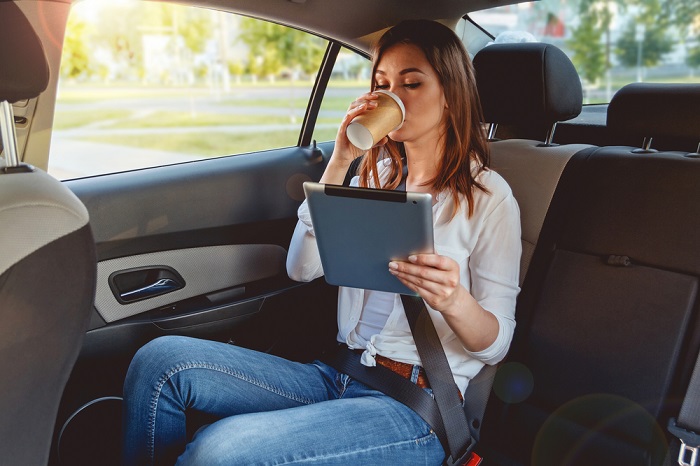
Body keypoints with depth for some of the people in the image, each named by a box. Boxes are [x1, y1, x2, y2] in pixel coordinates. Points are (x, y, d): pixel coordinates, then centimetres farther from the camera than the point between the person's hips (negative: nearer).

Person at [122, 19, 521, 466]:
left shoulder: (488, 195, -2)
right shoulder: (375, 175, 13)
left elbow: (496, 342, -4)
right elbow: (302, 268, 3)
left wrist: (455, 301, -27)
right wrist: (339, 164, -4)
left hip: (416, 407, -5)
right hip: (338, 375, 5)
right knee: (161, 360, -16)